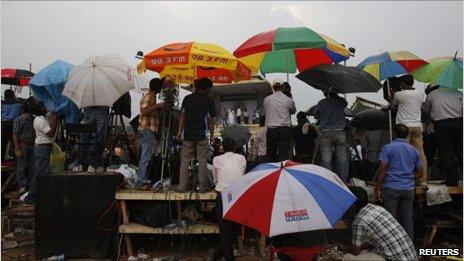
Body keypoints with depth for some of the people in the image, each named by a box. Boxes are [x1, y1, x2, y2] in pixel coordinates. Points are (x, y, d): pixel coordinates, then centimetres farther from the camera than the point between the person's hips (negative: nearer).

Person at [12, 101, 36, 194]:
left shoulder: (34, 119, 8)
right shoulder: (18, 120, -7)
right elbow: (15, 135, -10)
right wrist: (17, 149, -14)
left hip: (32, 145, 5)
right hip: (22, 145, -5)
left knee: (32, 167, 9)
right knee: (21, 167, 0)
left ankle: (30, 185, 19)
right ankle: (22, 186, 9)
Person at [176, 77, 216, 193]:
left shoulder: (187, 98, 6)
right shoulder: (209, 101, -2)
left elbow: (182, 115, 6)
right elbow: (210, 120, -1)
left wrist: (180, 131, 11)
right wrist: (212, 135, 7)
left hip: (187, 134, 3)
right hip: (201, 135, -2)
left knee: (185, 160, 7)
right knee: (202, 161, 4)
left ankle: (182, 186, 9)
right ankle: (202, 186, 7)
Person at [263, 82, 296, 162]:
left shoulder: (267, 99, 3)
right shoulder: (289, 100, 0)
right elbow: (293, 111, 18)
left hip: (271, 130, 1)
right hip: (285, 130, -1)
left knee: (270, 156, 9)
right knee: (283, 156, -1)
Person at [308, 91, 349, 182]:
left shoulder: (321, 103, -5)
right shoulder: (341, 101, 2)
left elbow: (315, 115, 5)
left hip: (326, 134, -2)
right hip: (340, 132, 2)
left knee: (326, 159, 1)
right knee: (342, 159, 8)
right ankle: (344, 180, 13)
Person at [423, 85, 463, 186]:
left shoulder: (431, 95, 11)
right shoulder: (457, 92, 12)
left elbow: (426, 111, 18)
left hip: (441, 124, -1)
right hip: (458, 121, 2)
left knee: (446, 152, 2)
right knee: (460, 151, 8)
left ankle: (452, 180, 4)